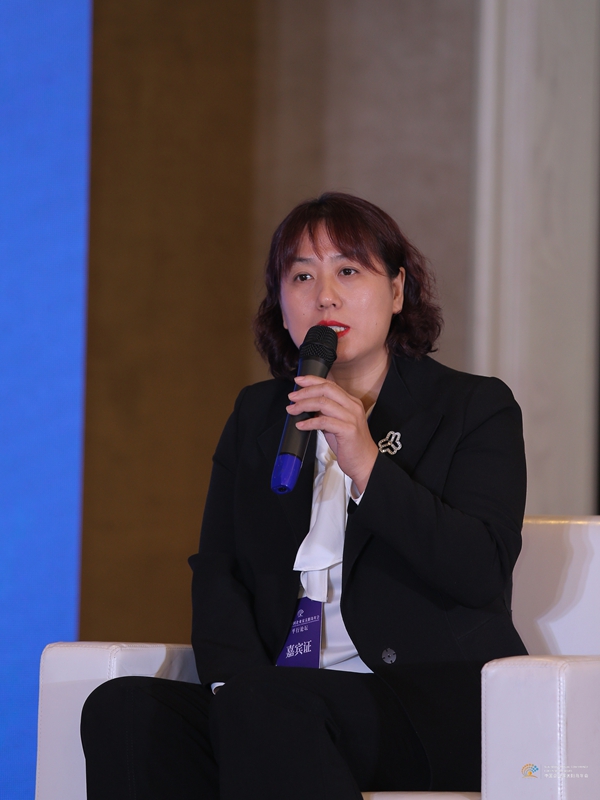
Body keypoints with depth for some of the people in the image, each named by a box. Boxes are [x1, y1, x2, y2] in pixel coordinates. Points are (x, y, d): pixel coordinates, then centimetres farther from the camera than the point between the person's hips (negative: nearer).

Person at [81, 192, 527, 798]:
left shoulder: (477, 407, 7)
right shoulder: (256, 416, 21)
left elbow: (482, 572, -7)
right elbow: (216, 572, 10)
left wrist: (366, 465, -17)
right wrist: (239, 682, -11)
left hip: (435, 707, -4)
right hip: (282, 705, 5)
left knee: (268, 710, -36)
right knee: (122, 709, -25)